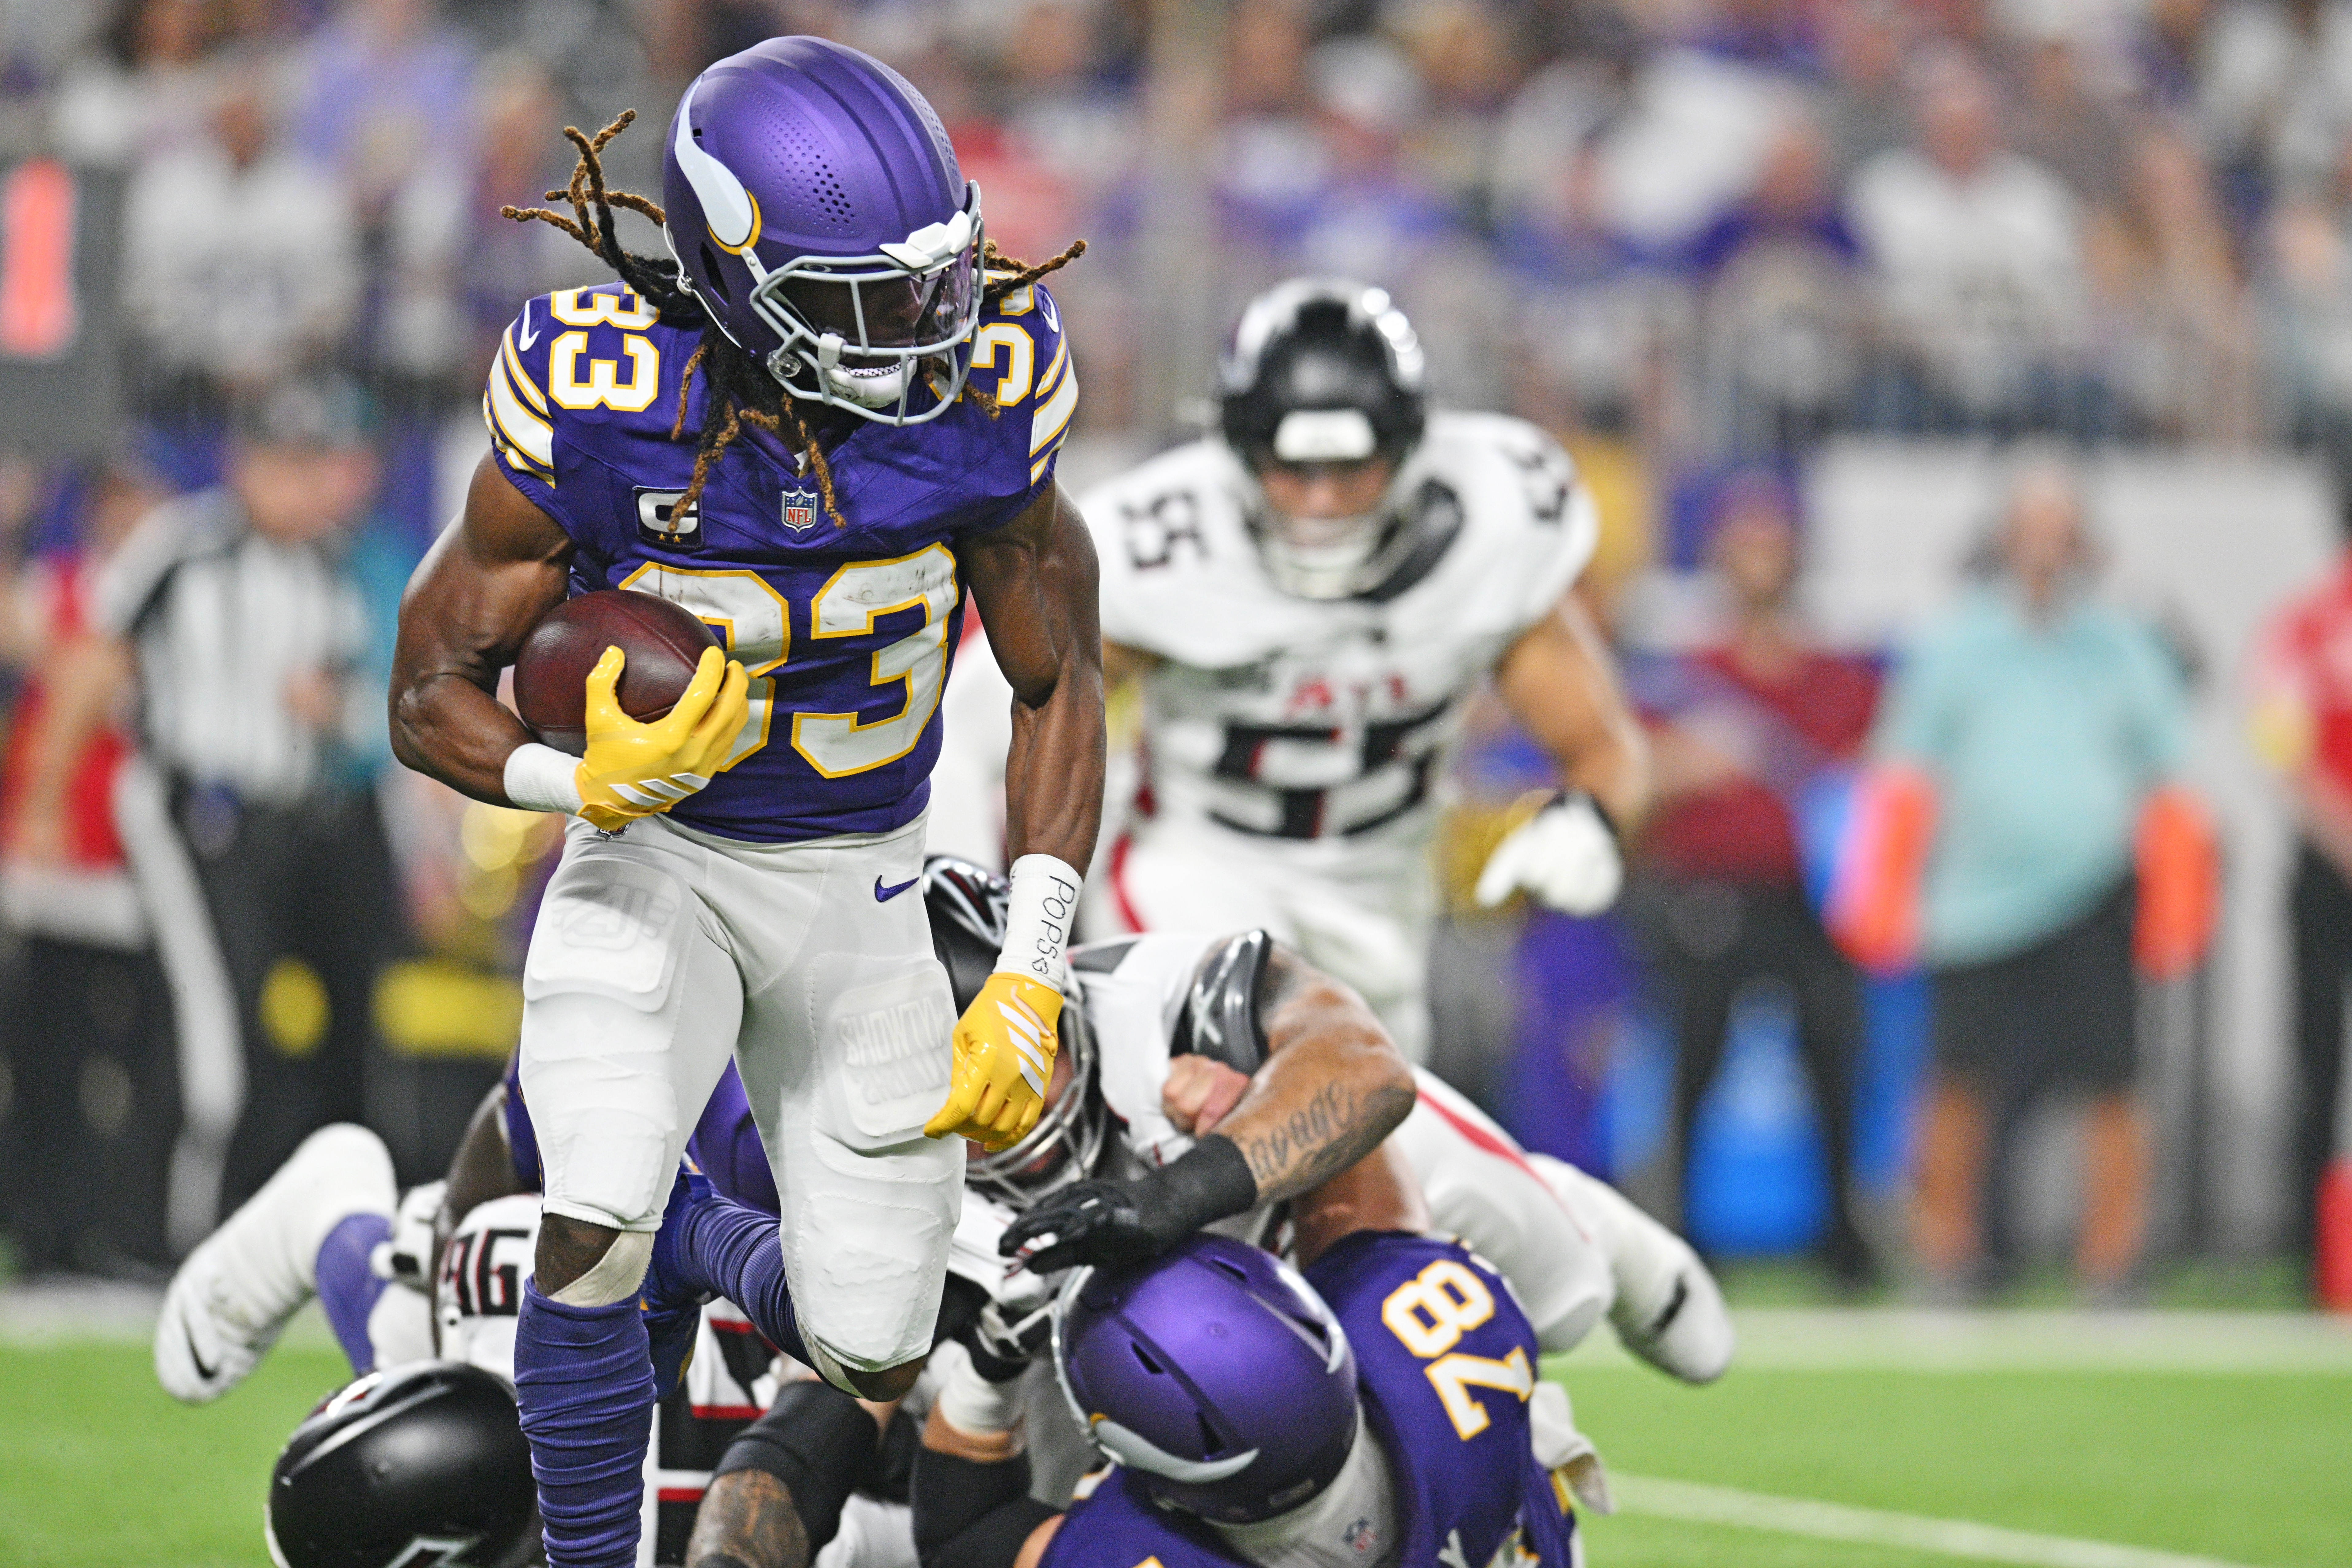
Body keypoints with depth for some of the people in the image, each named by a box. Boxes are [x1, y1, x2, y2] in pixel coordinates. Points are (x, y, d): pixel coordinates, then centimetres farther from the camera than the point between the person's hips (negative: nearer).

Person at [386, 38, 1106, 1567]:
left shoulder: (980, 403, -19)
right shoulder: (597, 409, -25)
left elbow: (1058, 689, -3)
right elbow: (434, 692, -13)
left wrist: (1031, 982, -10)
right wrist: (593, 784, -34)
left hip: (860, 882, 2)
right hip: (654, 864, -2)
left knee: (873, 1364, 3)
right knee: (595, 1238, -28)